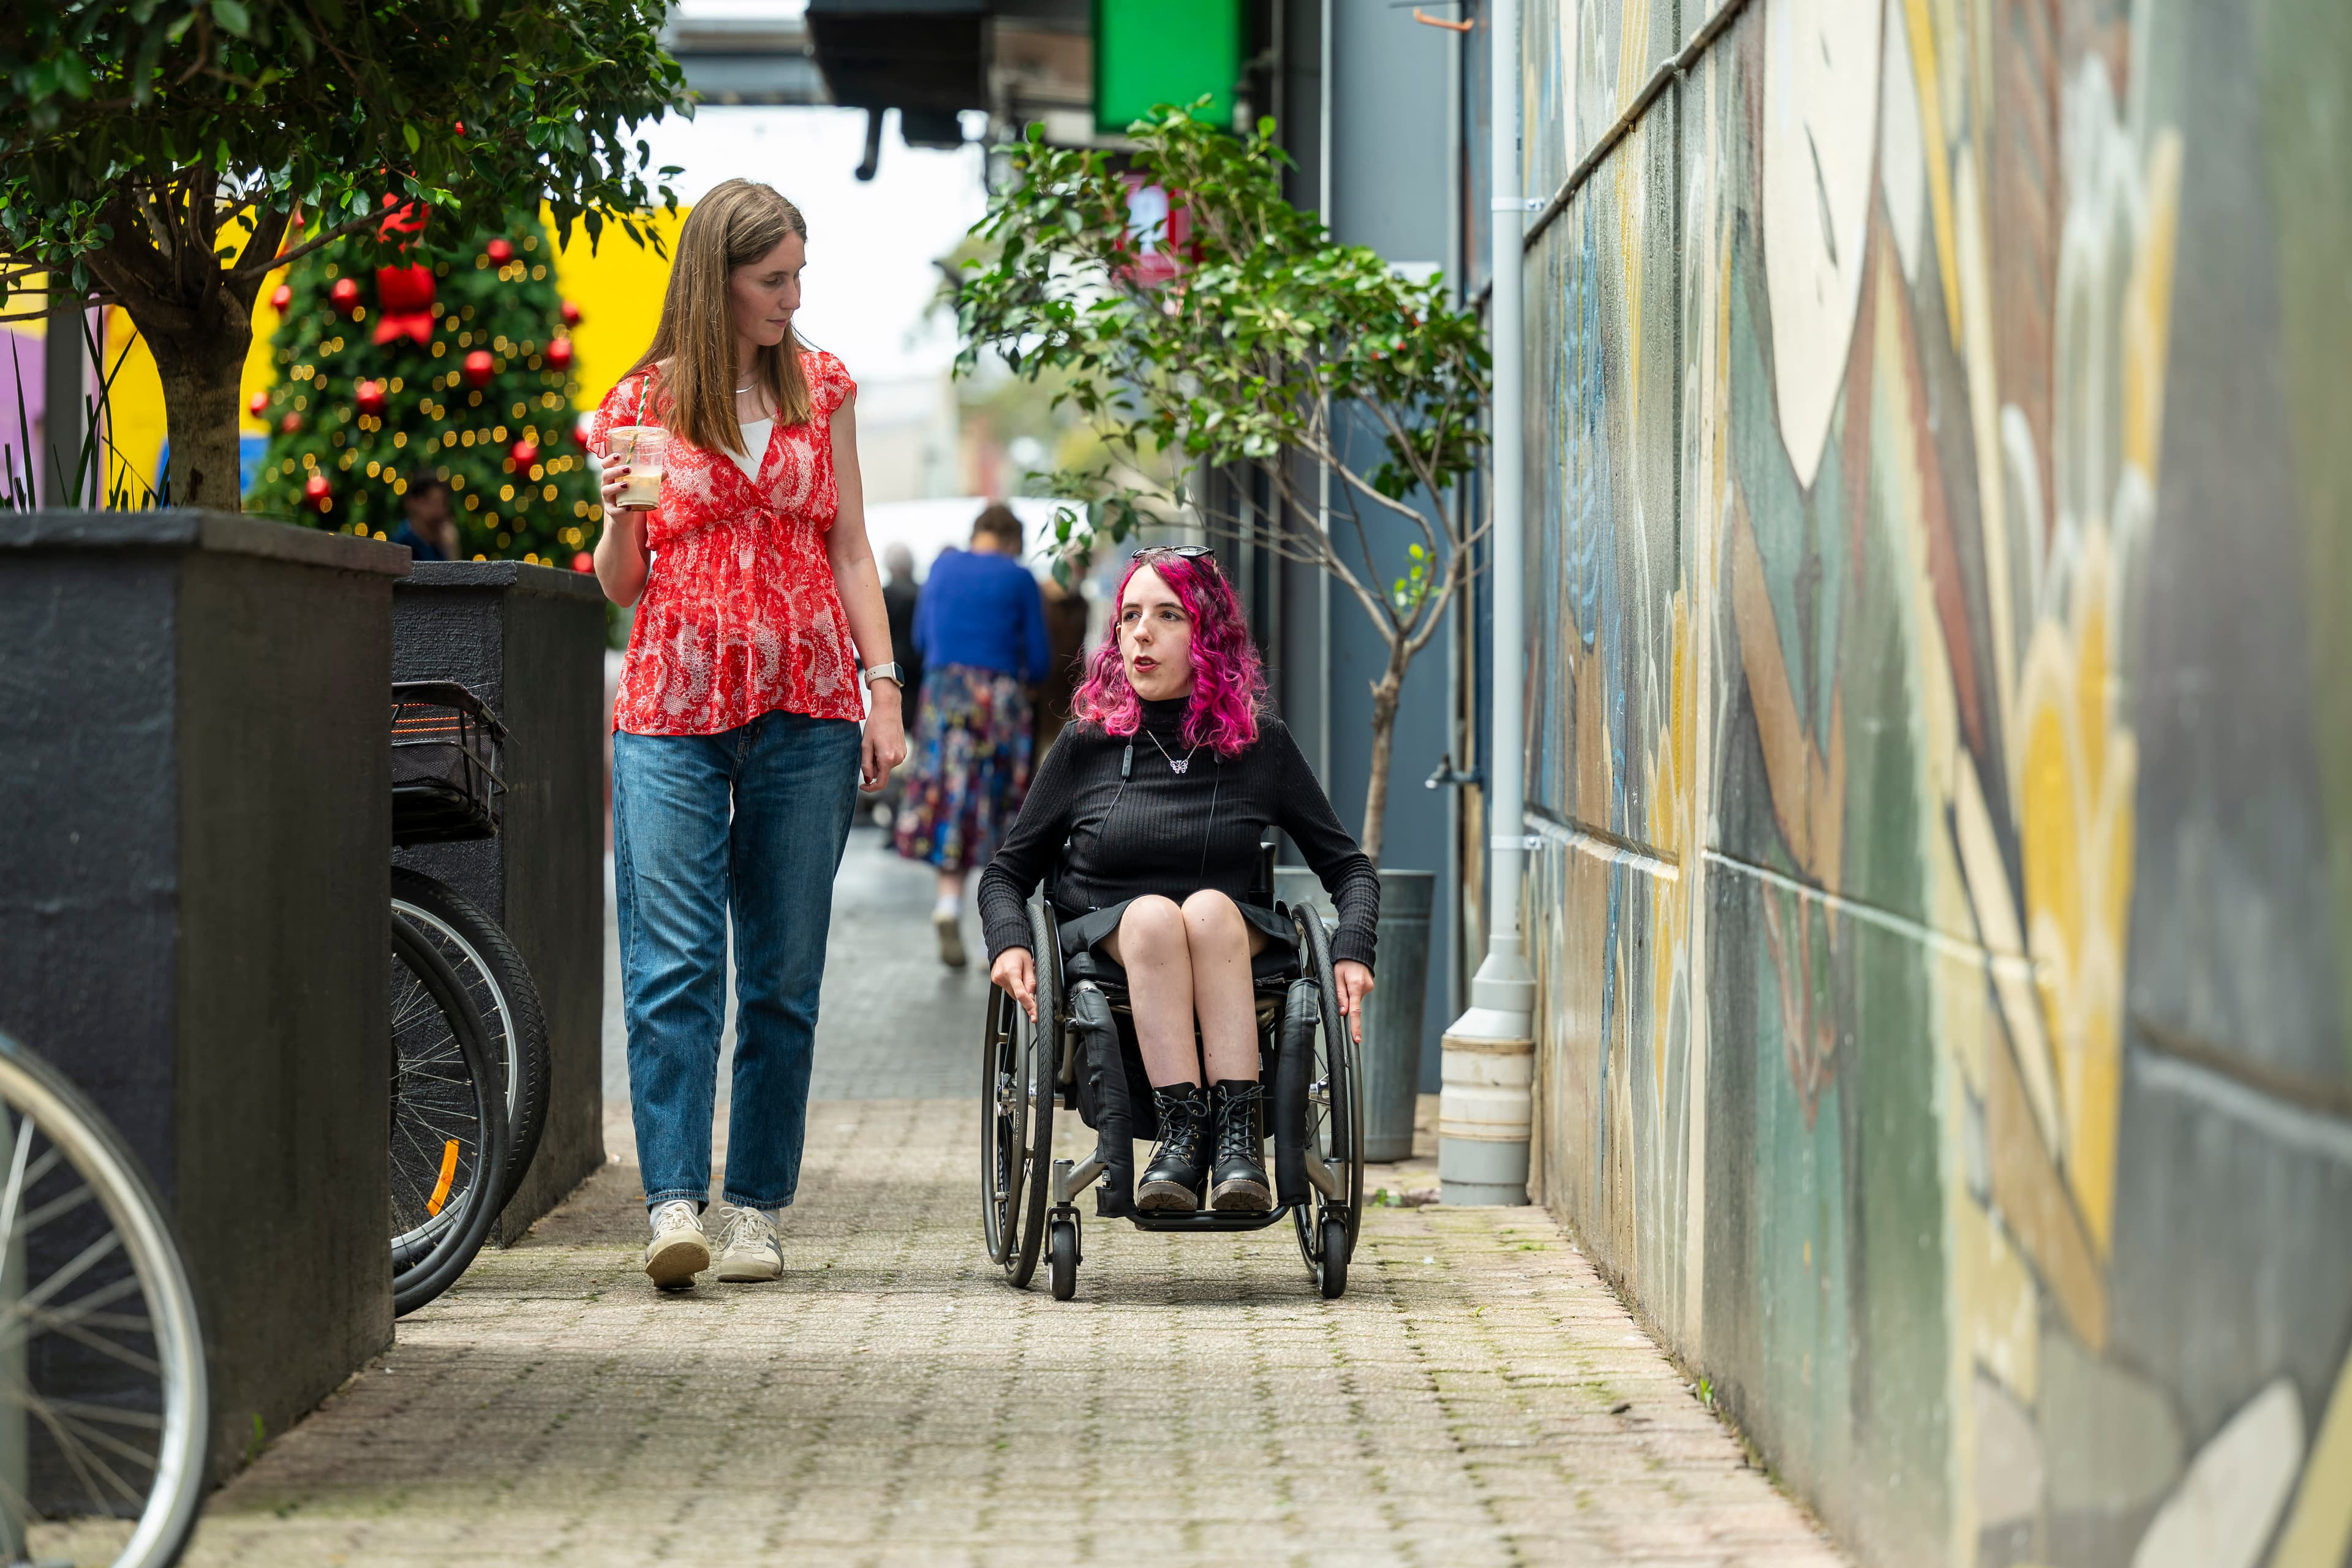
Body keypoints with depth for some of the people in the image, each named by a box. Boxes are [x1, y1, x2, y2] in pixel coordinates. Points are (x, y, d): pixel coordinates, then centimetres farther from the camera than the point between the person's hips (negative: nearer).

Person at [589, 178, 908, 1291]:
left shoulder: (823, 389, 11)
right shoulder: (642, 403, 6)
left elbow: (850, 551, 12)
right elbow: (620, 584, 9)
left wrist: (883, 687, 3)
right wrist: (620, 517, -12)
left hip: (806, 710, 2)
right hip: (673, 709, -2)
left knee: (784, 970, 2)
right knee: (673, 962, -11)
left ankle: (757, 1210, 8)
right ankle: (674, 1201, -15)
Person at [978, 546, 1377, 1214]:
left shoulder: (1261, 745, 8)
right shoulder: (1087, 745, 7)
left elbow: (1348, 866, 13)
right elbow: (1006, 871, 13)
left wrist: (1352, 952, -6)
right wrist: (1009, 943, -8)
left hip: (1235, 955, 0)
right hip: (1106, 951, 0)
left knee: (1210, 908, -34)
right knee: (1152, 912, -34)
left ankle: (1237, 1133, -43)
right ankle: (1182, 1131, -45)